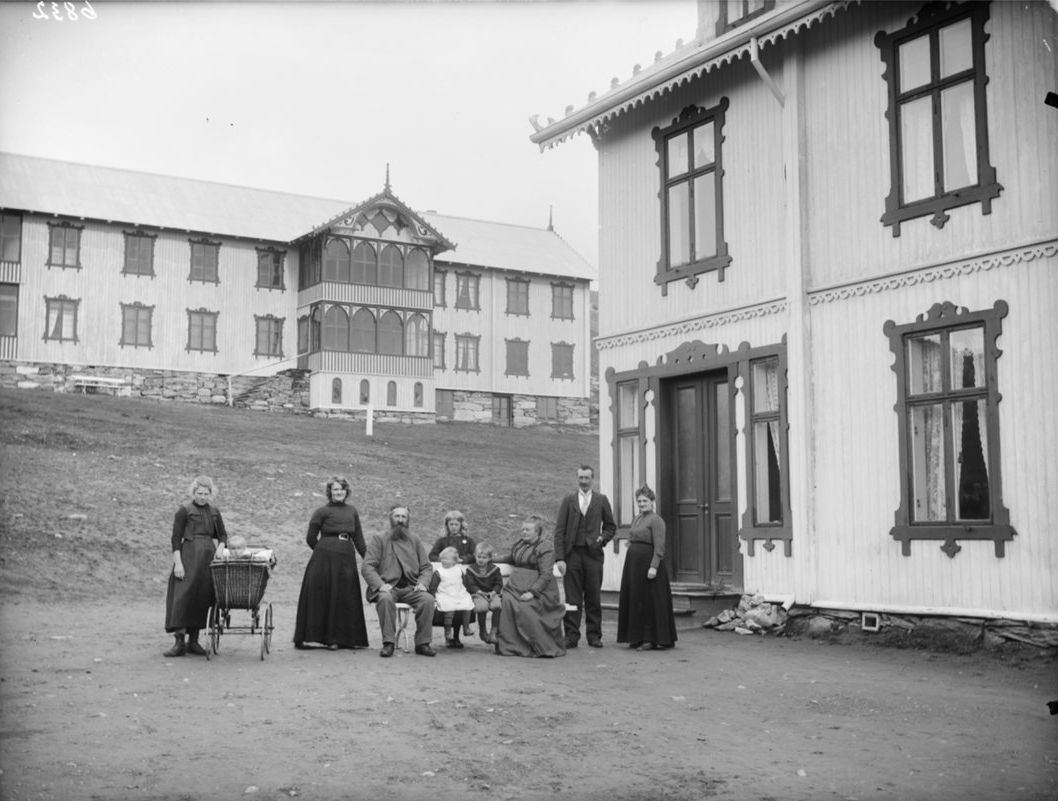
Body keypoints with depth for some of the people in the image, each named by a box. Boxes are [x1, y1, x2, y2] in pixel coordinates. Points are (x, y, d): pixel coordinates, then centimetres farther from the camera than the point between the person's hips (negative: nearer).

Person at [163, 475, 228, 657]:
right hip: (189, 557, -5)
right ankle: (179, 642, -10)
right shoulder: (184, 511, -1)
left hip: (208, 558, 5)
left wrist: (218, 550, 0)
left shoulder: (214, 512, 13)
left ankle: (193, 641, 12)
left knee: (202, 599, 5)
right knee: (183, 596, -10)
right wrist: (177, 563, -13)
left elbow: (222, 536, 20)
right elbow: (176, 538, -5)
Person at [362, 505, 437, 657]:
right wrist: (380, 584, -17)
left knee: (428, 599, -28)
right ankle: (388, 643, -27)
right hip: (388, 587, -2)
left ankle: (422, 643, -18)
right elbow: (367, 567, 1)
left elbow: (427, 567, 16)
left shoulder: (415, 541, 21)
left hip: (410, 588, 2)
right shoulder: (379, 539, 11)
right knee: (385, 599, -37)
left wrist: (423, 583, -6)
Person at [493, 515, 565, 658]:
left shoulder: (545, 547, -8)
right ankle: (508, 645, -14)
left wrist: (532, 592, -23)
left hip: (537, 587, -6)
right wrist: (497, 557, 23)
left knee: (524, 607, -26)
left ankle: (544, 647, -12)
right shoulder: (519, 543, 14)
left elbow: (546, 575, -15)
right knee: (506, 601, -20)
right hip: (516, 585, 6)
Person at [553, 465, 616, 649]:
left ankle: (594, 636, 12)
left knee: (594, 598, 3)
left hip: (593, 553, 1)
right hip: (572, 553, 0)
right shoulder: (568, 500, 6)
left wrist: (603, 538, -5)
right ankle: (571, 636, 5)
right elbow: (559, 530, 2)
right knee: (572, 598, 0)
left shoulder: (601, 500, 9)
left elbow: (610, 526, 17)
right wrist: (559, 558, -7)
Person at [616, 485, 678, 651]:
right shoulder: (636, 519, 16)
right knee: (635, 600, 10)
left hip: (647, 563, -9)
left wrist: (653, 566, -23)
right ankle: (637, 637, 17)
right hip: (633, 563, 9)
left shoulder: (656, 520, -10)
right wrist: (630, 563, 14)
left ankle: (651, 639, 1)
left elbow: (659, 547, -16)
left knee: (650, 601, -4)